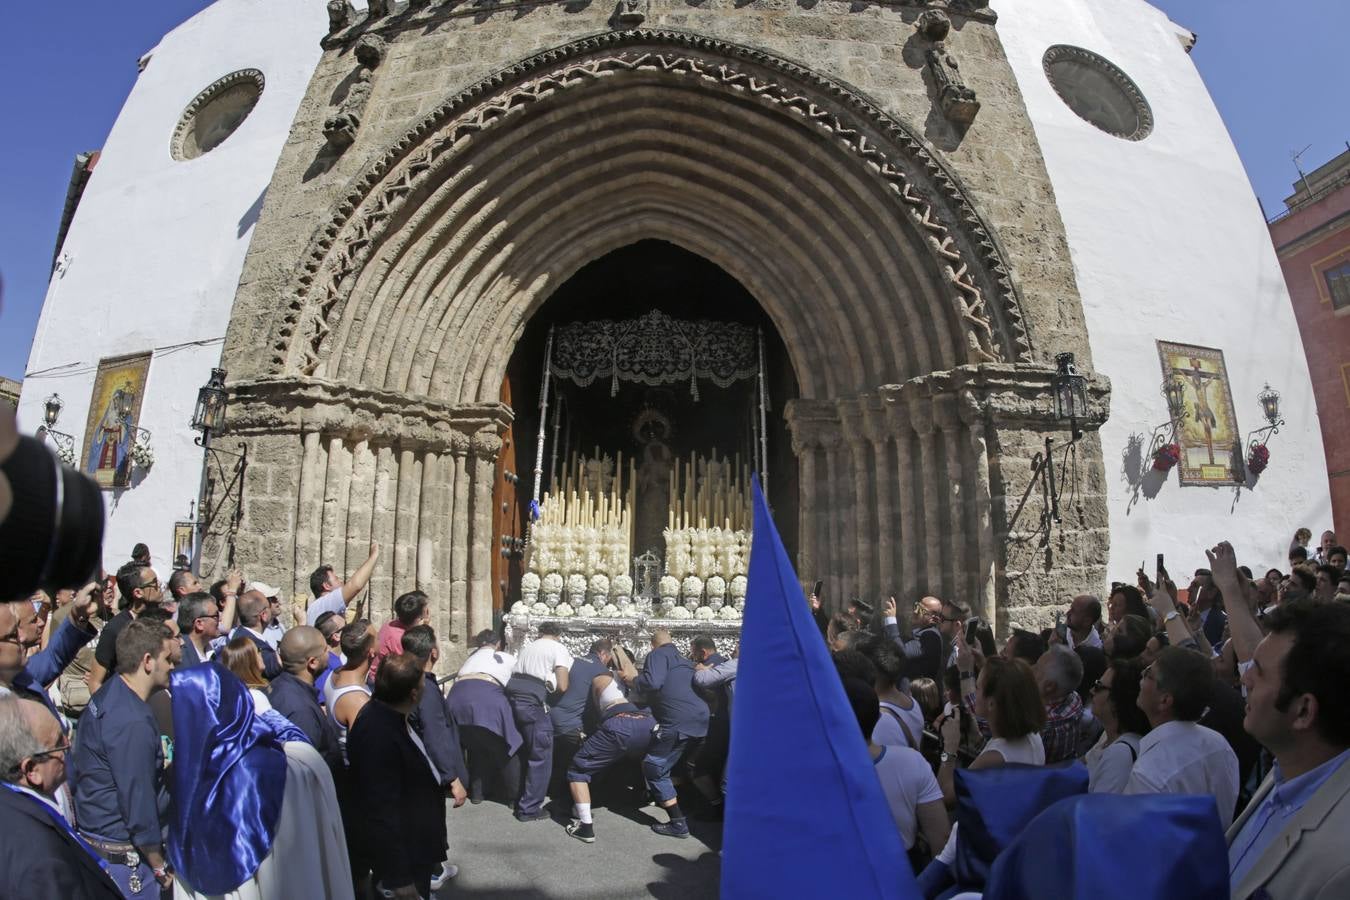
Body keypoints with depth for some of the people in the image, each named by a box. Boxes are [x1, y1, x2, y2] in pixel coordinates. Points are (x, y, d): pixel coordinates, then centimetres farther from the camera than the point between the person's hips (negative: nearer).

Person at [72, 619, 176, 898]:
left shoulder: (109, 694, 1)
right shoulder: (133, 721, -28)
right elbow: (138, 803, -23)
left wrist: (156, 757, 17)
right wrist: (160, 868, -13)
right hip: (123, 853, -9)